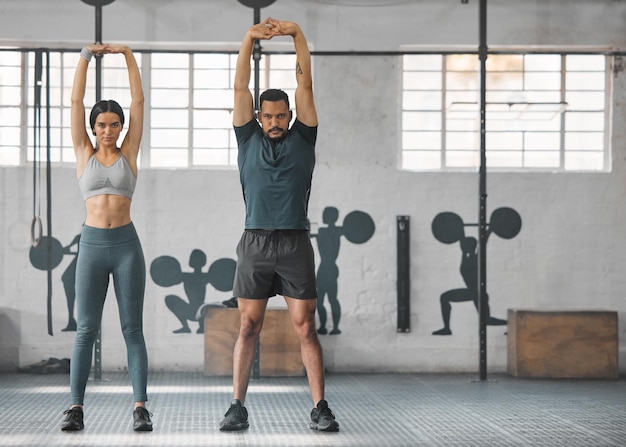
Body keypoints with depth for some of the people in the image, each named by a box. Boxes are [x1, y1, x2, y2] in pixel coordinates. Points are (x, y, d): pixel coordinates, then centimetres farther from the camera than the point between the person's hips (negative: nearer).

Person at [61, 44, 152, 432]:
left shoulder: (128, 153, 7)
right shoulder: (84, 153, 8)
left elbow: (139, 100, 4)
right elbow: (76, 101, 3)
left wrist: (128, 55, 1)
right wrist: (86, 57, -2)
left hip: (126, 243, 0)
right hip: (92, 244, 0)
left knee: (133, 328, 0)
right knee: (86, 329, 0)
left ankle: (141, 407, -1)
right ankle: (76, 407, 2)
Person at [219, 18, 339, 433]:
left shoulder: (302, 139, 8)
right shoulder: (249, 140, 10)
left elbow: (305, 83, 2)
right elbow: (241, 88, 3)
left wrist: (297, 34, -4)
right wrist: (249, 40, -5)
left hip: (295, 244, -1)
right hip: (255, 243, 1)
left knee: (306, 327, -2)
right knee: (248, 327, 3)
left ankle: (320, 408, 1)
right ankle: (238, 407, 8)